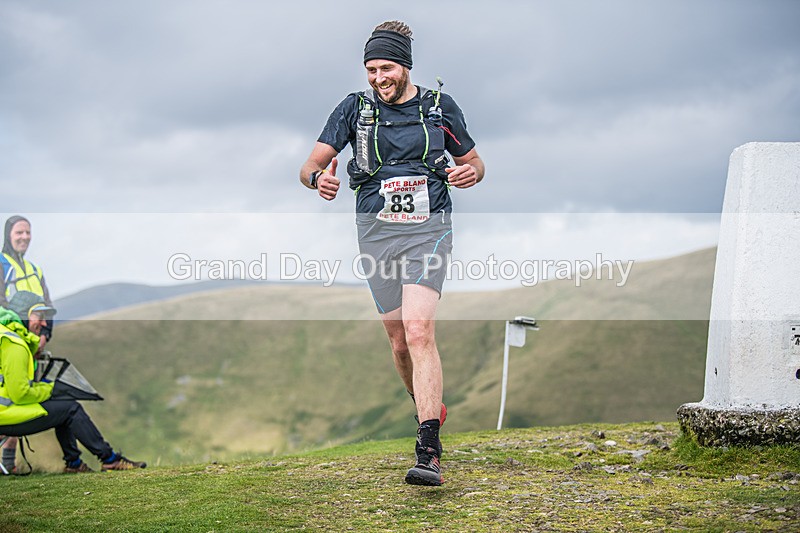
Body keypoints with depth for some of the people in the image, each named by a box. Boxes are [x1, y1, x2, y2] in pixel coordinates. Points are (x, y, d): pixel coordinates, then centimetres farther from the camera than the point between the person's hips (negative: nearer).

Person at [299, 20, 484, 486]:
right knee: (400, 342, 7)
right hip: (377, 232, 2)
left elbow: (473, 162, 16)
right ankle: (431, 410, 36)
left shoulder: (440, 106, 5)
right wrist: (318, 177, -23)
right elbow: (310, 166, 1)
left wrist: (472, 172, -9)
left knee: (419, 331, -20)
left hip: (428, 229, -2)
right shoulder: (355, 108, 5)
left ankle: (429, 455, -25)